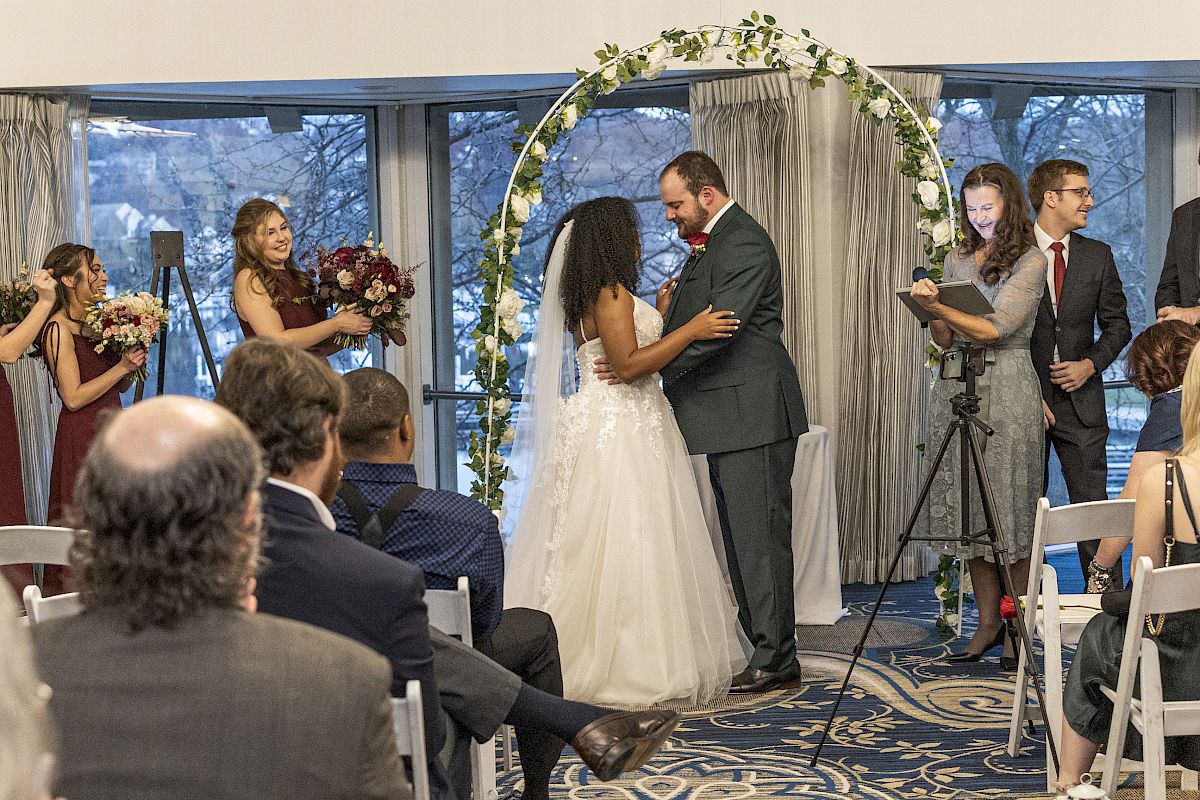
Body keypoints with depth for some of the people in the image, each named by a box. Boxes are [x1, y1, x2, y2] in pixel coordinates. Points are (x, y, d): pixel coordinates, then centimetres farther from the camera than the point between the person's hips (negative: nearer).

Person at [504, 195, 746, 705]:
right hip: (620, 432, -10)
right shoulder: (611, 292, -13)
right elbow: (628, 364, -20)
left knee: (594, 548, 10)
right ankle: (628, 667, -3)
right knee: (625, 546, -7)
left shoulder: (590, 296, 17)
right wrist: (690, 330, -17)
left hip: (607, 428, 10)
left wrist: (660, 314, 26)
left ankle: (579, 659, 15)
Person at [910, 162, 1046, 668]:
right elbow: (945, 340, 13)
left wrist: (937, 306, -22)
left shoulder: (1030, 262, -2)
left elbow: (994, 327, -13)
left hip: (1008, 390, -5)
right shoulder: (957, 259, 15)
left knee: (1010, 511, -2)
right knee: (970, 510, 5)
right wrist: (932, 312, -8)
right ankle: (988, 623, 12)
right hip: (958, 389, 5)